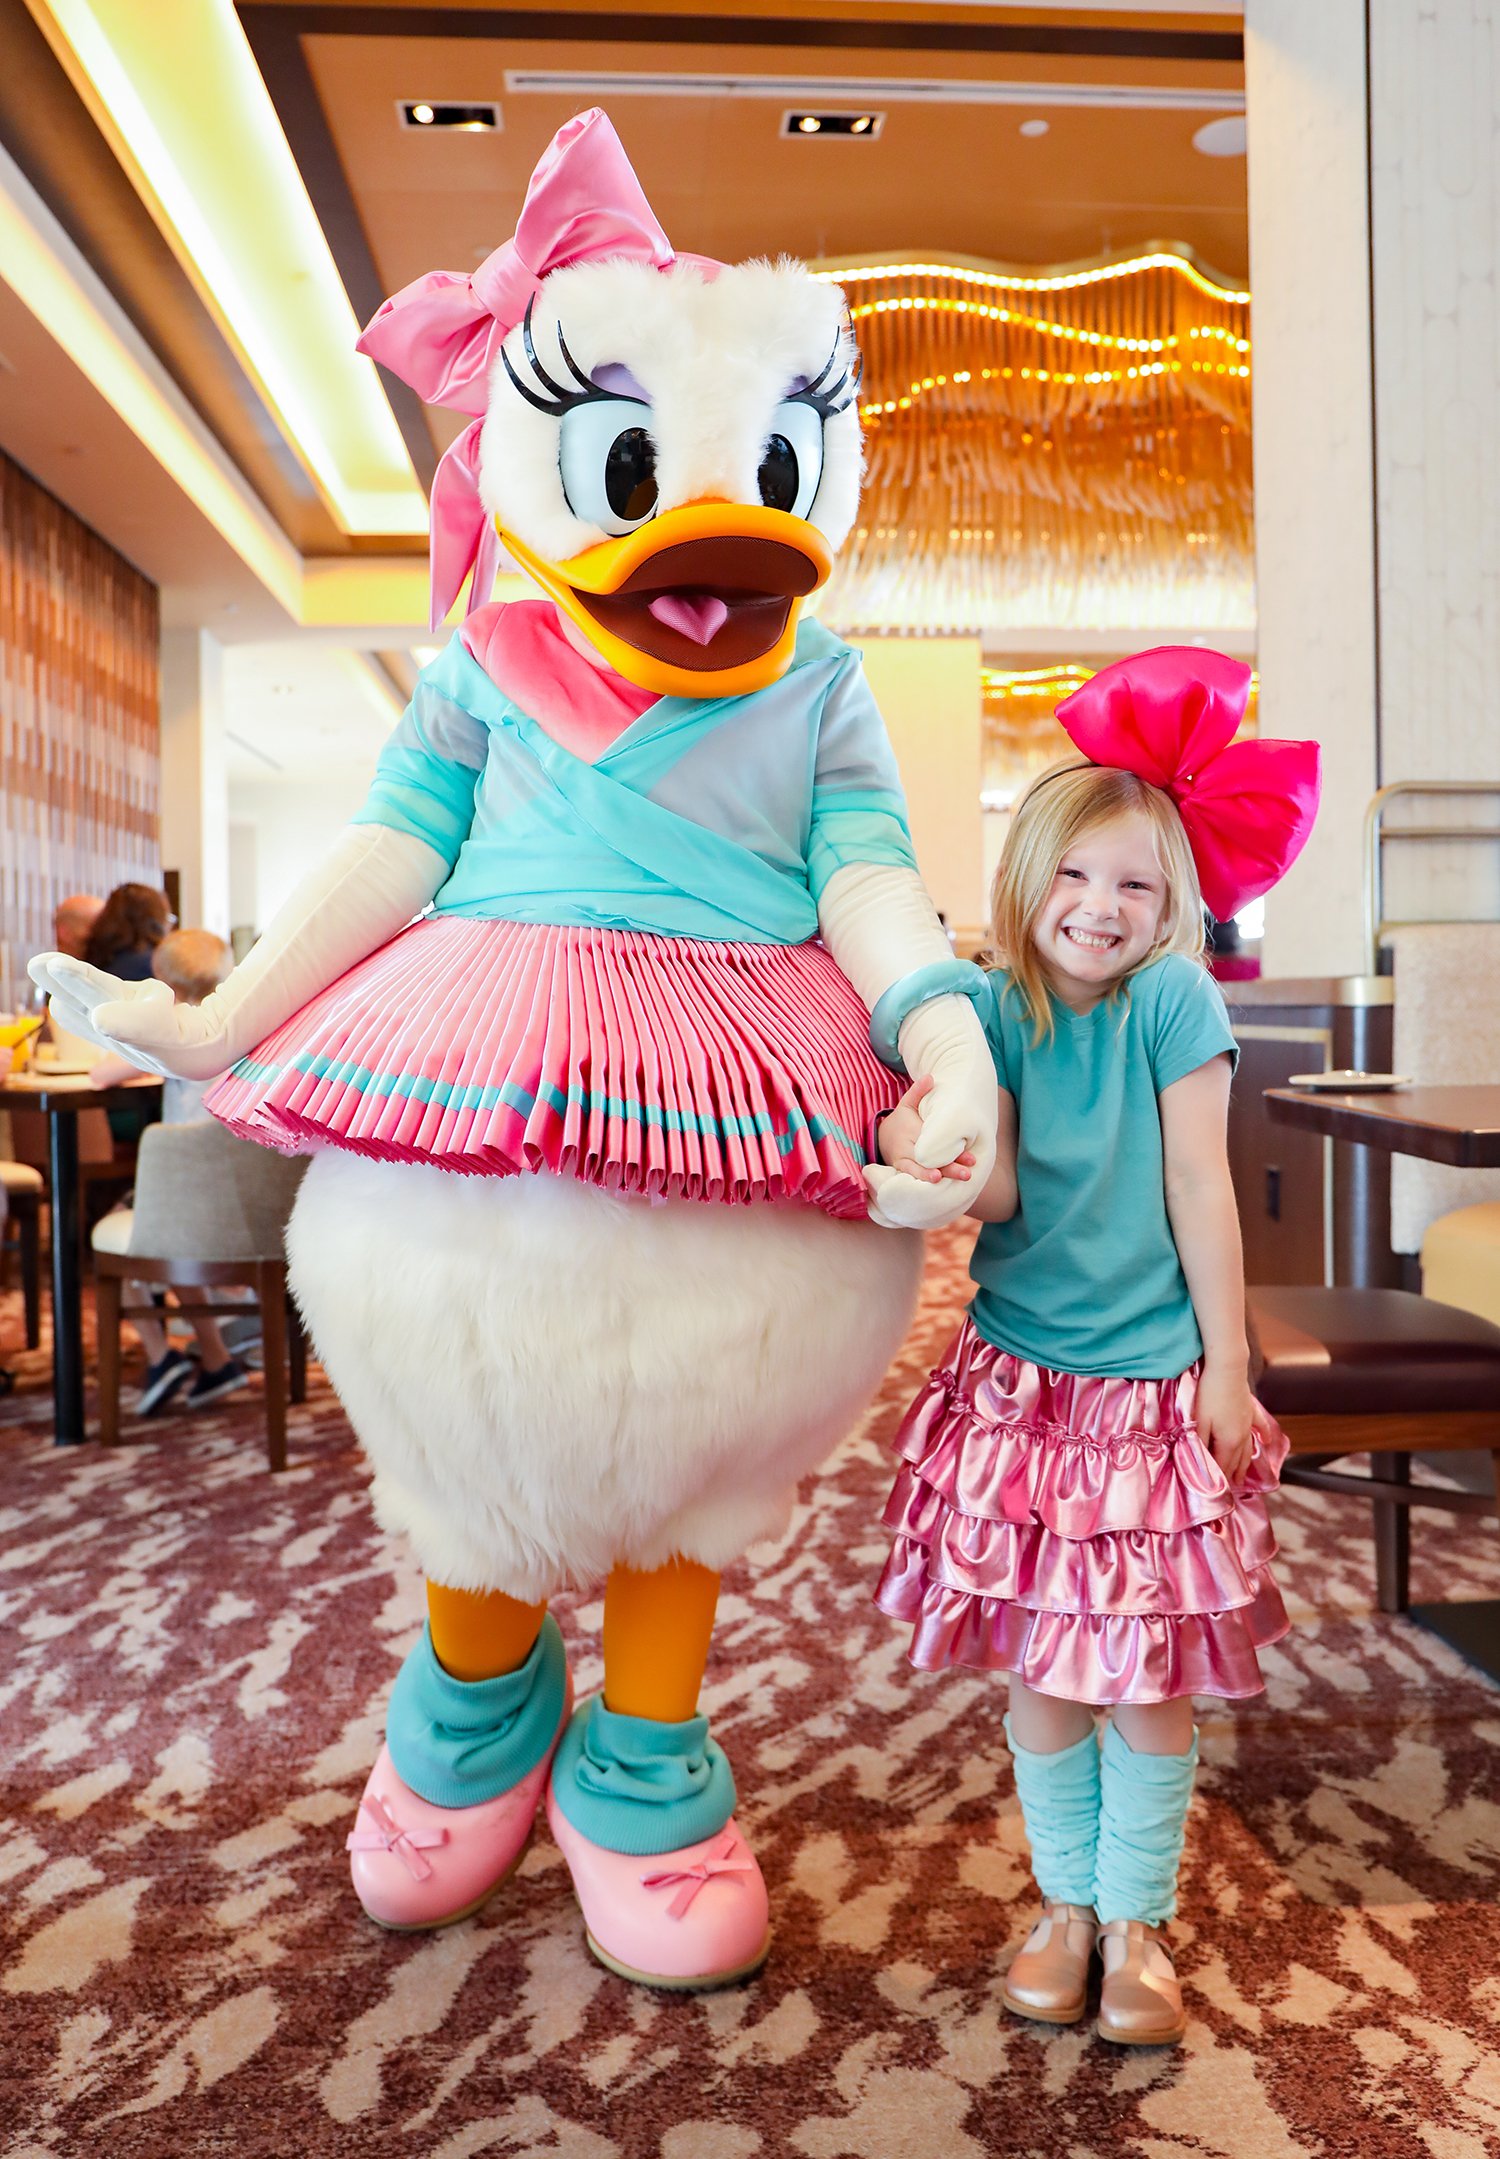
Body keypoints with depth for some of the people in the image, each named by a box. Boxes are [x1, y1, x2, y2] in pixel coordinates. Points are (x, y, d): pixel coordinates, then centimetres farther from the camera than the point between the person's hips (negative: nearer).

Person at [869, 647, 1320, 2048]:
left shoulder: (1173, 1000, -8)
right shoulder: (993, 1011, -3)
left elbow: (1197, 1189, -7)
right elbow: (996, 1193, -12)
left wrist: (1226, 1365, -6)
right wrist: (931, 1165, -34)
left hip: (1153, 1381, -2)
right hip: (1021, 1378, 2)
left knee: (1151, 1667, 6)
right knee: (1038, 1660, 11)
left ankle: (1138, 1919, 25)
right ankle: (1065, 1900, 30)